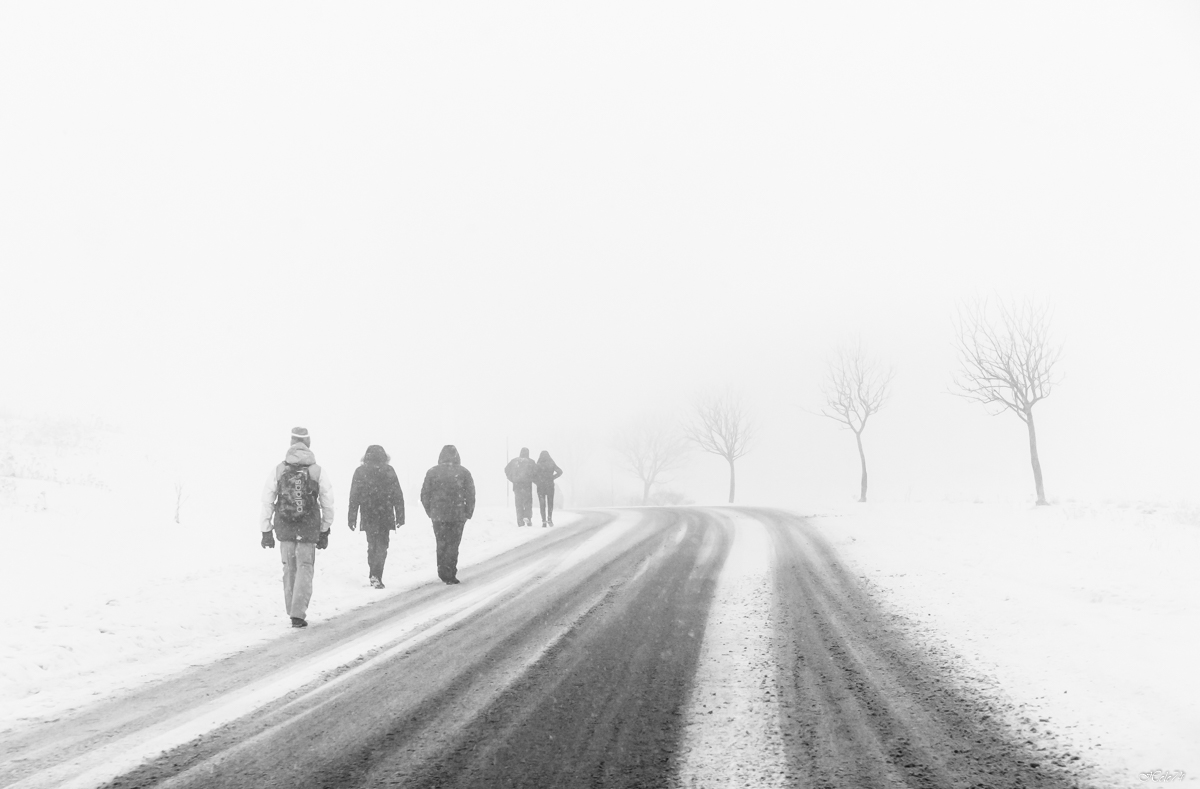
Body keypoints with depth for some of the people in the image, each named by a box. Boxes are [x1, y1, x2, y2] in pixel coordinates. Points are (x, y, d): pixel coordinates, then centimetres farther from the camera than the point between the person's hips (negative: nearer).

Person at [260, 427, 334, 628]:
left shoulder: (279, 470, -2)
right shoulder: (317, 471, -5)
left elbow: (267, 502, 0)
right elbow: (328, 504, -1)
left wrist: (266, 531, 8)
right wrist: (325, 532, 10)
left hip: (284, 528, 2)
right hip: (309, 529, -2)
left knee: (289, 569, 15)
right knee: (304, 569, 4)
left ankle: (293, 611, 23)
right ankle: (298, 614, -4)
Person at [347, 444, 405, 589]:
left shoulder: (360, 471, 0)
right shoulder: (389, 471, -2)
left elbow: (354, 496, 1)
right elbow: (398, 496, 0)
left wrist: (352, 518, 5)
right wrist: (400, 516, 5)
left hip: (368, 517, 1)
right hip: (385, 516, -1)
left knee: (372, 545, 14)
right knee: (382, 546, 2)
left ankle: (373, 575, 15)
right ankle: (376, 576, -9)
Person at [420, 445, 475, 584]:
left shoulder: (432, 472, 2)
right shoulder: (463, 473, -2)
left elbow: (424, 494, 4)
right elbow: (471, 495, -2)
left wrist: (430, 512, 13)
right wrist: (468, 513, 8)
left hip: (438, 515, 2)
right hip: (457, 515, -2)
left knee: (441, 544, 14)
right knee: (452, 545, 3)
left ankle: (443, 574, 15)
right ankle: (450, 575, -1)